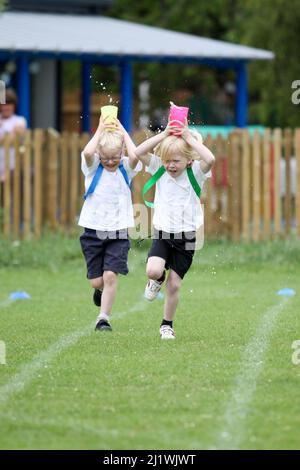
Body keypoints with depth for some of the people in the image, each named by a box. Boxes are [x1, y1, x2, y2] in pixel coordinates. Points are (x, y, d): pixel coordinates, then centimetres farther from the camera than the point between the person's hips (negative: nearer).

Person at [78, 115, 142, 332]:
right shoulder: (93, 167, 0)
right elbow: (87, 153, -23)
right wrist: (100, 130, -12)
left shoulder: (126, 168, 1)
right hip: (94, 231, 1)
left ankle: (104, 318, -5)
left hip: (118, 233, -1)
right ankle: (101, 290, 39)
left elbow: (135, 156, -22)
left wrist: (122, 132, -10)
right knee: (96, 280, 3)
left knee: (110, 275, -14)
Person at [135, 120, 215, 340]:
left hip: (186, 237, -1)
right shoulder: (159, 170, 0)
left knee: (174, 284, 1)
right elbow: (139, 152, -11)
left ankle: (167, 325, 20)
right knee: (153, 270, -24)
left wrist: (190, 138, -20)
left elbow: (210, 159, -28)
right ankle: (157, 280, 14)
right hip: (162, 235, 1)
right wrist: (164, 135, -15)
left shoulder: (195, 173, -7)